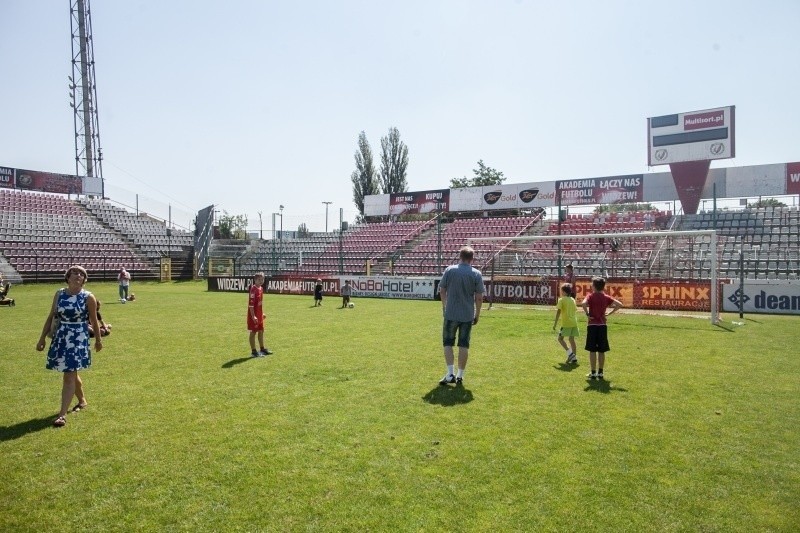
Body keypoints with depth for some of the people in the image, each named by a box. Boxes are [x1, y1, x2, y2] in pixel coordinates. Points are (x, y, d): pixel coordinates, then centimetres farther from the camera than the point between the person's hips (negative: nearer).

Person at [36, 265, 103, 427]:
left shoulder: (88, 297, -7)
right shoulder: (59, 294, 3)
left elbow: (93, 320, 1)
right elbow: (51, 317, 8)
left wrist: (98, 339, 9)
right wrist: (42, 338, 8)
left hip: (79, 338, -4)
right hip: (61, 337, 5)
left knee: (69, 375, -8)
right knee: (71, 373, 17)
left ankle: (62, 414, -5)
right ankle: (82, 401, 38)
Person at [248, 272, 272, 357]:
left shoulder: (261, 289, 9)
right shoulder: (253, 289, -17)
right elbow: (251, 304, -21)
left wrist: (262, 313, 19)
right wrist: (253, 316, -24)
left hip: (259, 314, 9)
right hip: (254, 315, -9)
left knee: (261, 331, 16)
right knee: (253, 332, 0)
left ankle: (262, 349, 28)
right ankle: (253, 351, 8)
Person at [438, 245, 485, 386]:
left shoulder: (449, 270, -2)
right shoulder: (476, 274, -4)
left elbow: (442, 290, 4)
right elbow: (479, 297, -5)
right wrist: (477, 315, 7)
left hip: (451, 314, 0)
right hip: (468, 315, 0)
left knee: (448, 343, 10)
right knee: (464, 345, 9)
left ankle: (450, 374, 1)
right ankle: (460, 375, 14)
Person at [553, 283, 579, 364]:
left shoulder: (561, 300, -7)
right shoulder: (573, 300, 12)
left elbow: (558, 312, -11)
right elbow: (575, 310, 16)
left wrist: (555, 323, -9)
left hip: (566, 323, -6)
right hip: (574, 322, 6)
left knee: (560, 338, 1)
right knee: (572, 339, 11)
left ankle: (569, 353, -13)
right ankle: (574, 357, 10)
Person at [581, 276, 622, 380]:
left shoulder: (590, 296, -7)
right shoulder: (606, 297, 4)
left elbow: (583, 303, -27)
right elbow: (619, 304, -4)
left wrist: (587, 314, -13)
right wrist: (609, 314, 0)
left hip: (592, 326, -3)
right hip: (602, 326, 4)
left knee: (592, 350, 3)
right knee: (601, 351, 10)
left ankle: (593, 373, 5)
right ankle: (600, 373, 14)